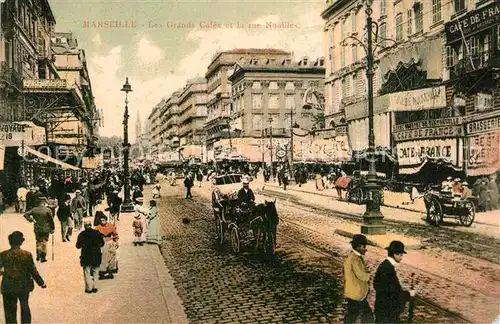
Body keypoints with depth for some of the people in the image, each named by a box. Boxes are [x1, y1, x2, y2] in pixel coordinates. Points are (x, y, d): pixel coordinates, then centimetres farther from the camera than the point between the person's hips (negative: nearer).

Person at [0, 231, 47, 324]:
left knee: (10, 310, 11)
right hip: (24, 287, 1)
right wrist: (41, 283, 5)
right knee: (25, 308, 23)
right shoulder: (27, 255, -12)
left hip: (8, 288, -1)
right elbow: (33, 271, -7)